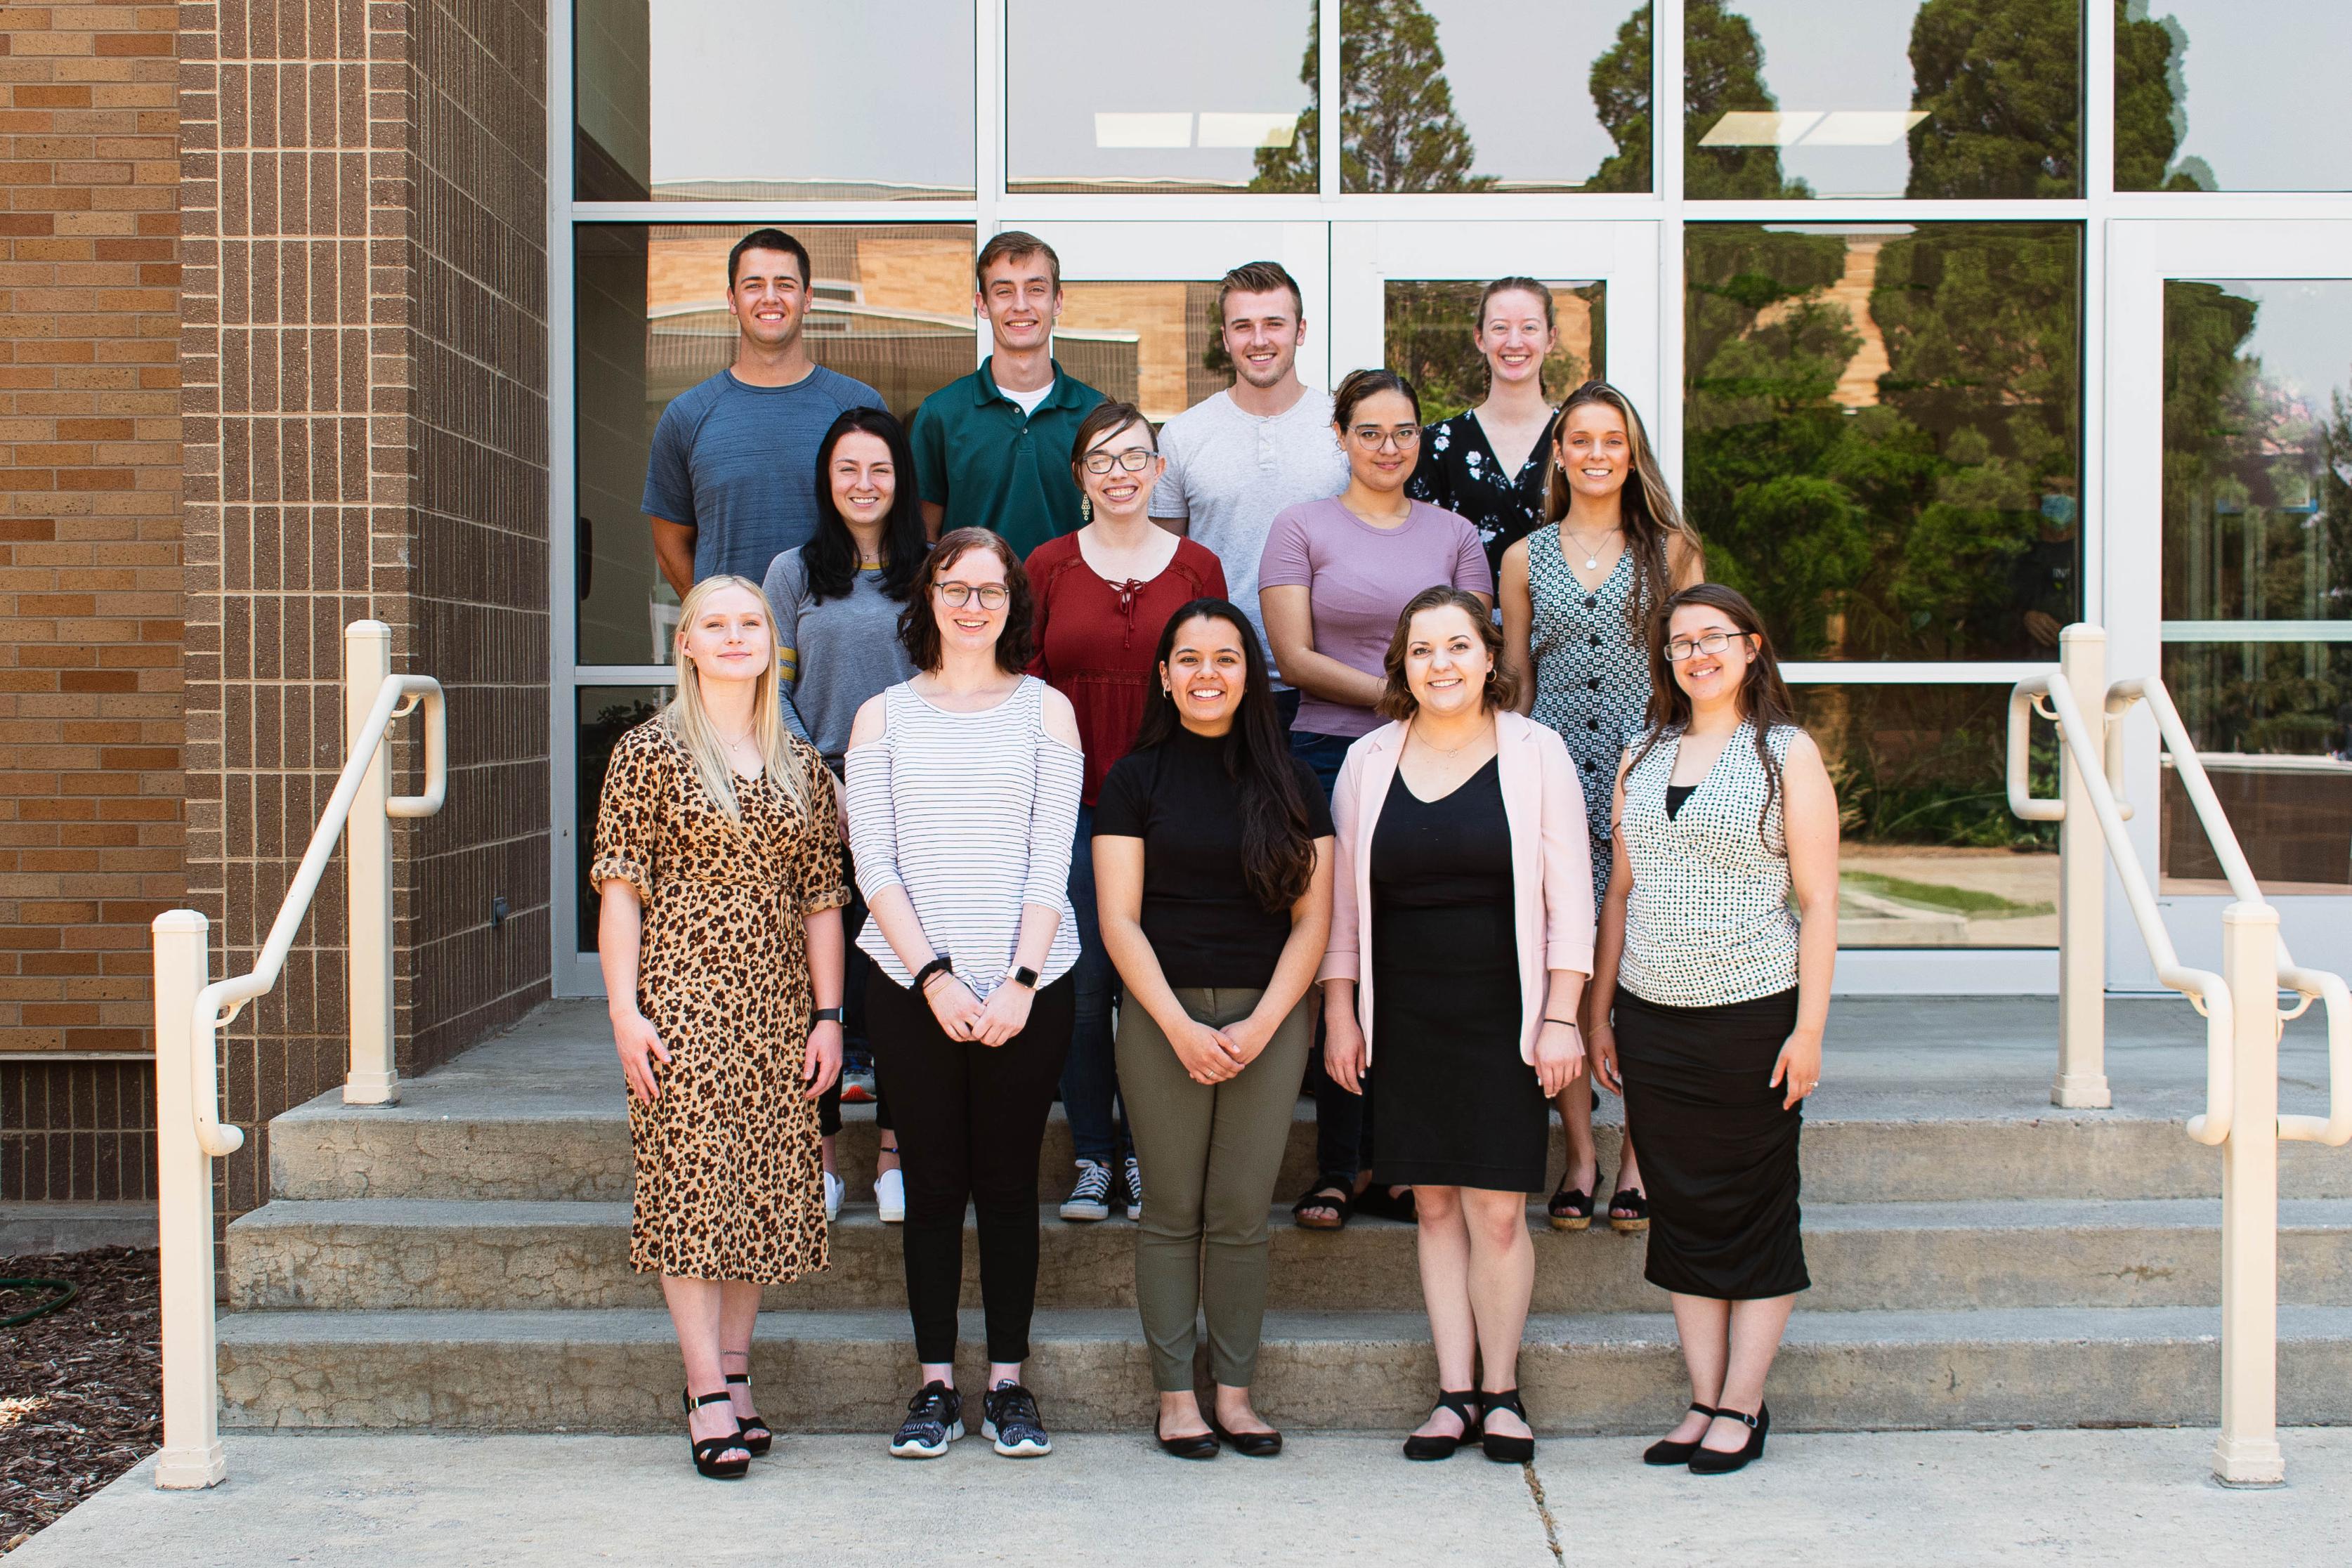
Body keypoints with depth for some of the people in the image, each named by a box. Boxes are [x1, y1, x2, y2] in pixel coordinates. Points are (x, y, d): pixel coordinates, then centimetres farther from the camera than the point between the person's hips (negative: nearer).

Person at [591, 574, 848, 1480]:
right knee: (693, 1185, -7)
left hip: (777, 1005, 5)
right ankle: (709, 1402, -4)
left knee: (764, 1192, 6)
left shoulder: (801, 767, 12)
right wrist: (625, 1010, -11)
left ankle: (735, 1377, 17)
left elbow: (821, 899, 12)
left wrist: (828, 1014, 6)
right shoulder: (650, 752, 0)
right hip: (684, 999, -4)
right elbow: (620, 887, -4)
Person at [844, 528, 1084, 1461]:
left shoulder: (1046, 711, 7)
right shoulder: (883, 717, 8)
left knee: (1009, 1183, 3)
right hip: (911, 987, 1)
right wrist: (933, 976, -10)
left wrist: (1021, 980, -11)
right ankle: (935, 1385, 12)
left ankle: (1007, 1384, 12)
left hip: (1027, 986, 0)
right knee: (933, 1185, 4)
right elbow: (873, 863, 1)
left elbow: (1050, 861, 0)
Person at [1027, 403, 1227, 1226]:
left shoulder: (1197, 568, 5)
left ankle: (1146, 1155, 16)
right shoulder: (1047, 566, 5)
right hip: (1073, 808, 0)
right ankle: (1092, 1155, 15)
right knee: (1081, 984, 2)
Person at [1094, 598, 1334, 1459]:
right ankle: (1175, 1394, 10)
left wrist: (1261, 1025, -7)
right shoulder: (1137, 777, 4)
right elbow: (1119, 920, -1)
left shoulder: (1291, 783, 8)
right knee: (1173, 1212, 1)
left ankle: (1235, 1390, 12)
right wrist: (1180, 1025, -11)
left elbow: (1312, 921, 5)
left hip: (1269, 1018, 1)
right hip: (1162, 1016, -1)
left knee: (1241, 1216, 2)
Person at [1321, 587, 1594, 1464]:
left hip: (1504, 1018, -2)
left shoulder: (1534, 753, 1)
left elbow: (1568, 898, 1)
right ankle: (1455, 1393, 12)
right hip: (1405, 1021, 2)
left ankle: (1501, 1392, 11)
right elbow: (1342, 900, 12)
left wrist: (1561, 1018, -4)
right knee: (1435, 1206, 5)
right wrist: (1340, 1013, 8)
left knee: (1496, 1211, -4)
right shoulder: (1369, 761, 7)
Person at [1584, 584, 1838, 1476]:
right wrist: (1599, 1014, 11)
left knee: (1753, 1213, 3)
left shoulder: (1787, 754, -1)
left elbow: (1819, 902, -4)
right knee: (1682, 1213, 7)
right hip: (1652, 1019, 4)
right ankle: (1703, 1402, 15)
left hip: (1752, 1015, -4)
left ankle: (1742, 1406, 11)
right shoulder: (1642, 759, 12)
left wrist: (1808, 1030, -10)